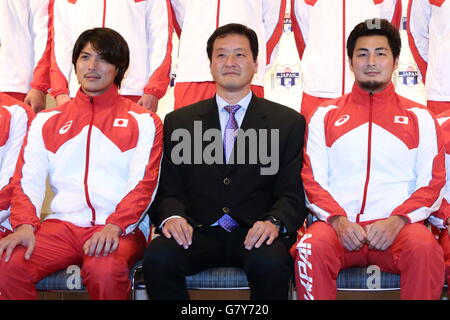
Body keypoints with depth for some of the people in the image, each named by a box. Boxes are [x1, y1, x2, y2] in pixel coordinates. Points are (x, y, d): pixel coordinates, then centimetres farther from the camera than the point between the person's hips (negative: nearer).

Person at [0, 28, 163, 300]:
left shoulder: (143, 122, 9)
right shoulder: (47, 121, 17)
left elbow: (144, 183, -2)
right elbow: (28, 180, 8)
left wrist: (114, 227, -18)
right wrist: (25, 224, -10)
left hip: (122, 228, -2)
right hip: (62, 225, 3)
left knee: (105, 270, -35)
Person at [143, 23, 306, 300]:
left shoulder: (288, 122, 9)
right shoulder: (179, 121, 14)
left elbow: (291, 193, 4)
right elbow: (169, 189, 10)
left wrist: (274, 222, -18)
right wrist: (171, 216, -13)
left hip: (255, 234, -1)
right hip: (198, 232, 1)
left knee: (270, 262, -34)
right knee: (157, 257, -29)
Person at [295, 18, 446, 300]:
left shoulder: (420, 118, 13)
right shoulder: (326, 115, 14)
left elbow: (432, 183, 7)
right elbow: (313, 179, 9)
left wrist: (398, 220, -10)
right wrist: (337, 219, -10)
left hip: (398, 226, 0)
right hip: (338, 224, 0)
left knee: (425, 249, -33)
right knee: (311, 249, -33)